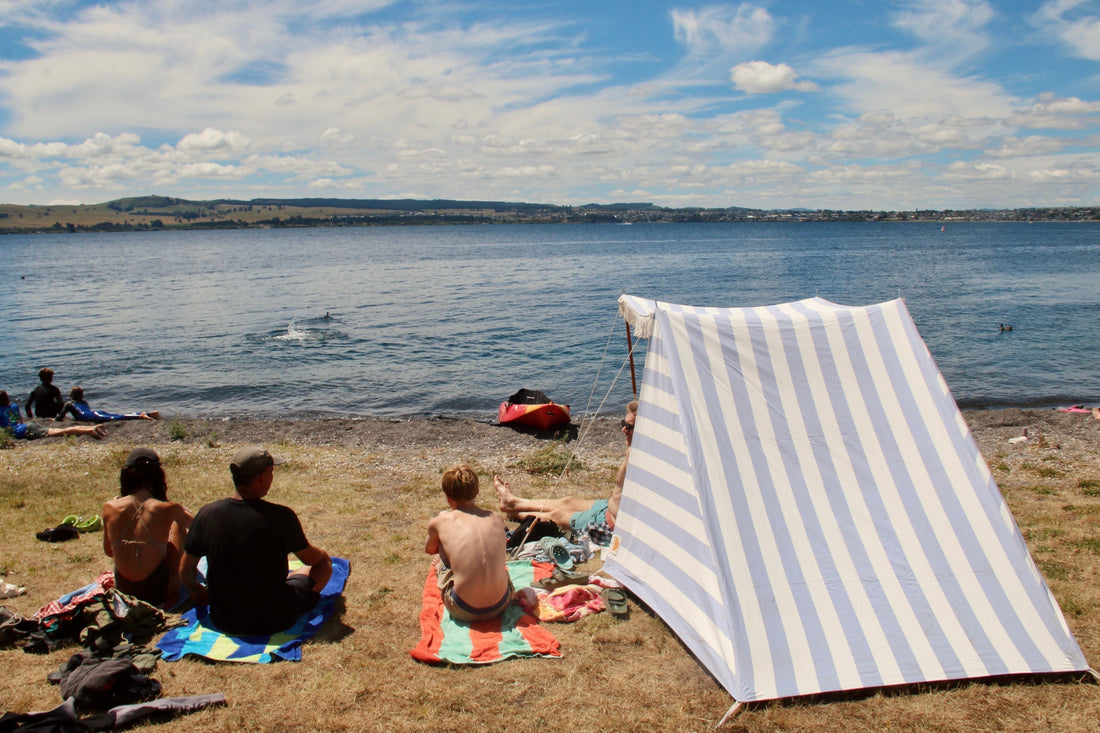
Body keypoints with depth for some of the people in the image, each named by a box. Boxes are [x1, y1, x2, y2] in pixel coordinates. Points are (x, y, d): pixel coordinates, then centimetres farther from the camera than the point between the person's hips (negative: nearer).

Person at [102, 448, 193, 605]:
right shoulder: (167, 509, -19)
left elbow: (109, 552, 6)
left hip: (123, 592, 3)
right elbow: (191, 522, 7)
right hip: (159, 594, -3)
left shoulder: (110, 508, -12)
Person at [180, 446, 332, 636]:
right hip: (274, 622, -4)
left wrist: (198, 592, 24)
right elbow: (312, 558, -3)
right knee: (324, 561, 17)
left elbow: (185, 571, 1)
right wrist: (322, 554, 22)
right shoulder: (280, 516, -21)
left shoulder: (207, 514, -13)